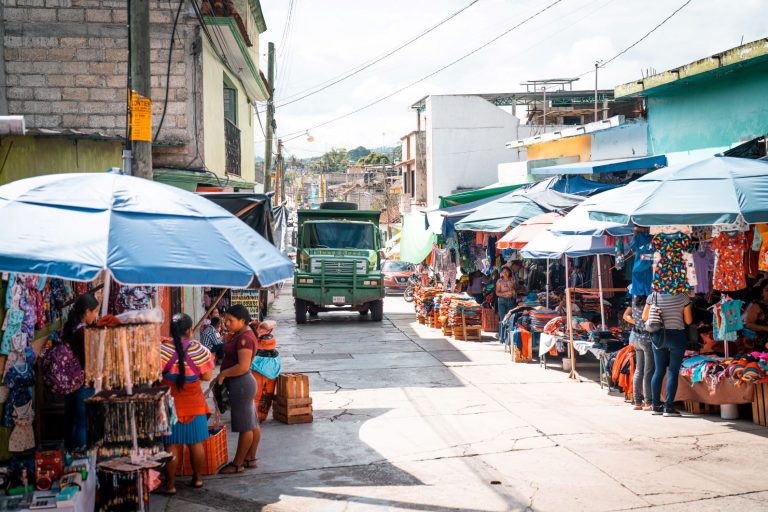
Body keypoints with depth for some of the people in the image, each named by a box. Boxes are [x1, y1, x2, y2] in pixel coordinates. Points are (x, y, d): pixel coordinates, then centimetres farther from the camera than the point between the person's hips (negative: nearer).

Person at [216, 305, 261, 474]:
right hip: (242, 384, 11)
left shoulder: (244, 338, -21)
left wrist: (223, 374, -16)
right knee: (252, 424, 15)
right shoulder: (241, 334, 12)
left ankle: (237, 464, 6)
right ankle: (250, 459, 24)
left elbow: (243, 366, -27)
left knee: (244, 426, -1)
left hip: (241, 384, -11)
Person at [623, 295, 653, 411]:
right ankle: (648, 402, 1)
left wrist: (636, 322, 6)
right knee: (648, 372, -1)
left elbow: (626, 316, 13)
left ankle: (637, 402, 15)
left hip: (636, 337, 7)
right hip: (647, 338, -7)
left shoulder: (635, 298, 6)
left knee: (638, 370, 12)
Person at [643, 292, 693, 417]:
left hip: (658, 335, 3)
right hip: (677, 336, -3)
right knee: (673, 371, 2)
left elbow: (644, 317, 3)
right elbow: (688, 321, -3)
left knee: (658, 370, 12)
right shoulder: (683, 297, -7)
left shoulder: (653, 296, -2)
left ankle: (656, 405, 16)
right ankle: (668, 407, -1)